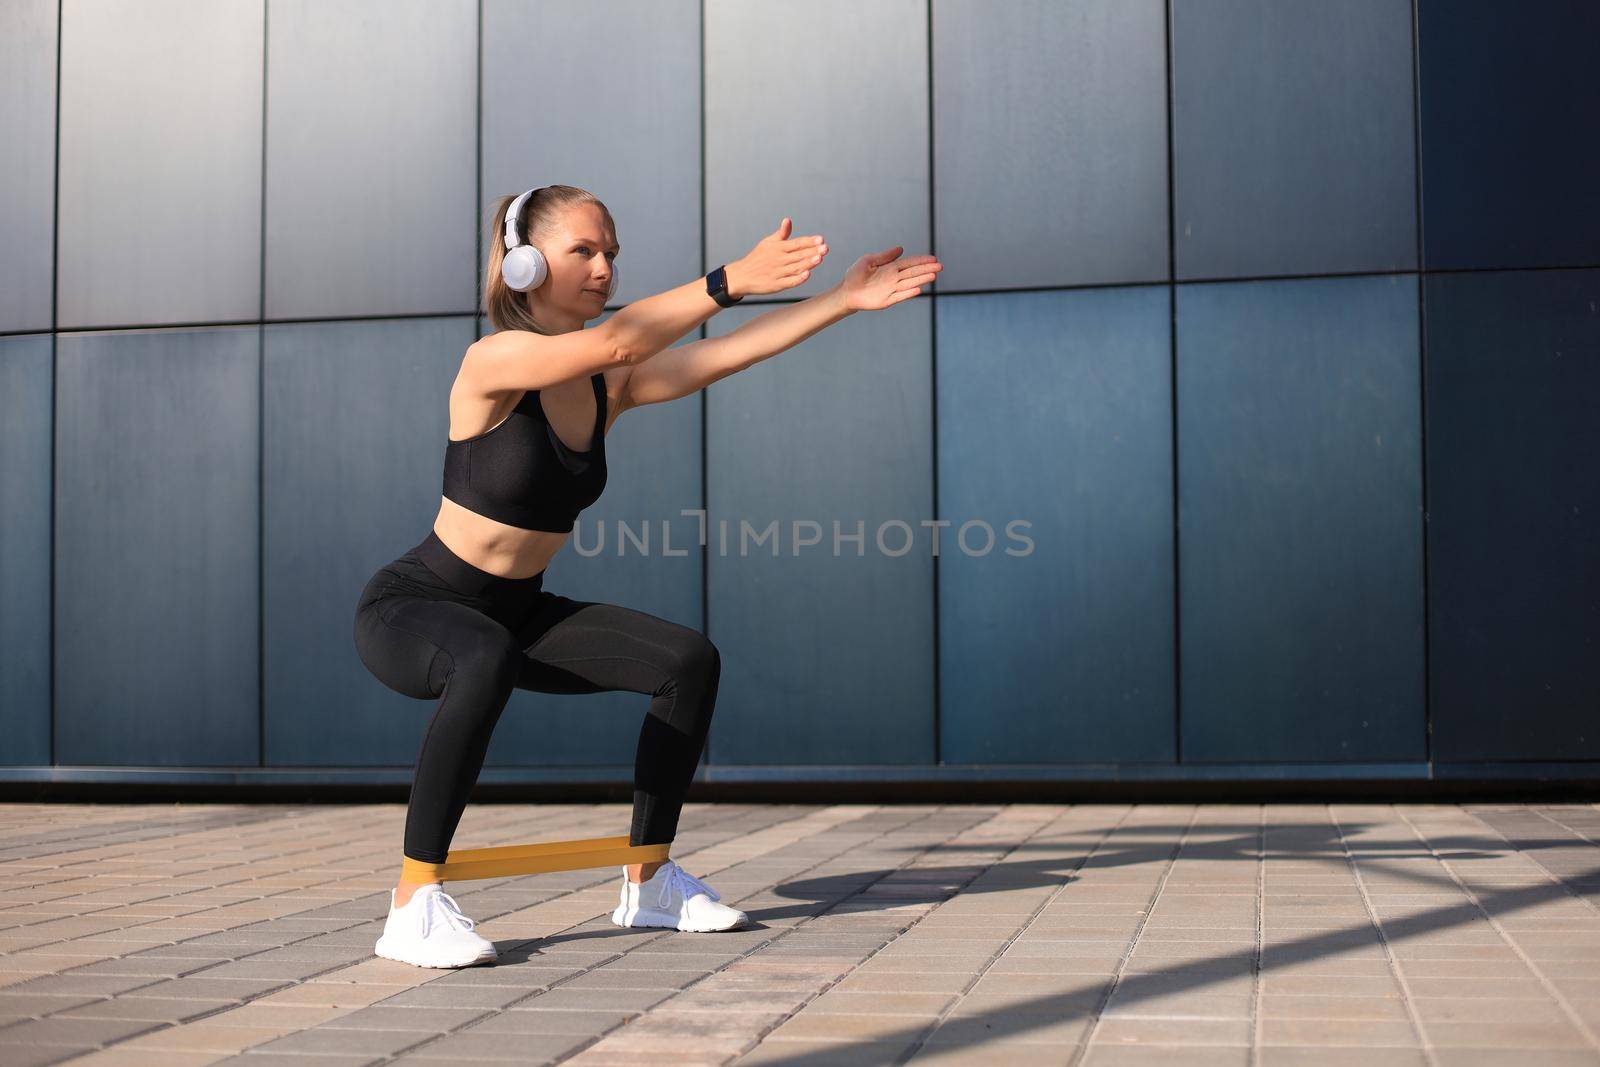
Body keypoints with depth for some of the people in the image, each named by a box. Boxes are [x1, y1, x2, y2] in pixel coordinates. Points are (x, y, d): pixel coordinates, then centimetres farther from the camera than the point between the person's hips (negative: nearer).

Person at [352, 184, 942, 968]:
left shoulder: (610, 387, -1)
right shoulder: (492, 363, -21)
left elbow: (728, 353, -9)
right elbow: (614, 343, -38)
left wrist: (844, 300, -15)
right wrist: (731, 280, -45)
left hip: (515, 613, 8)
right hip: (413, 607, -7)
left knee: (689, 661, -6)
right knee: (487, 664, -42)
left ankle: (648, 881, 8)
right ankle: (414, 904, -30)